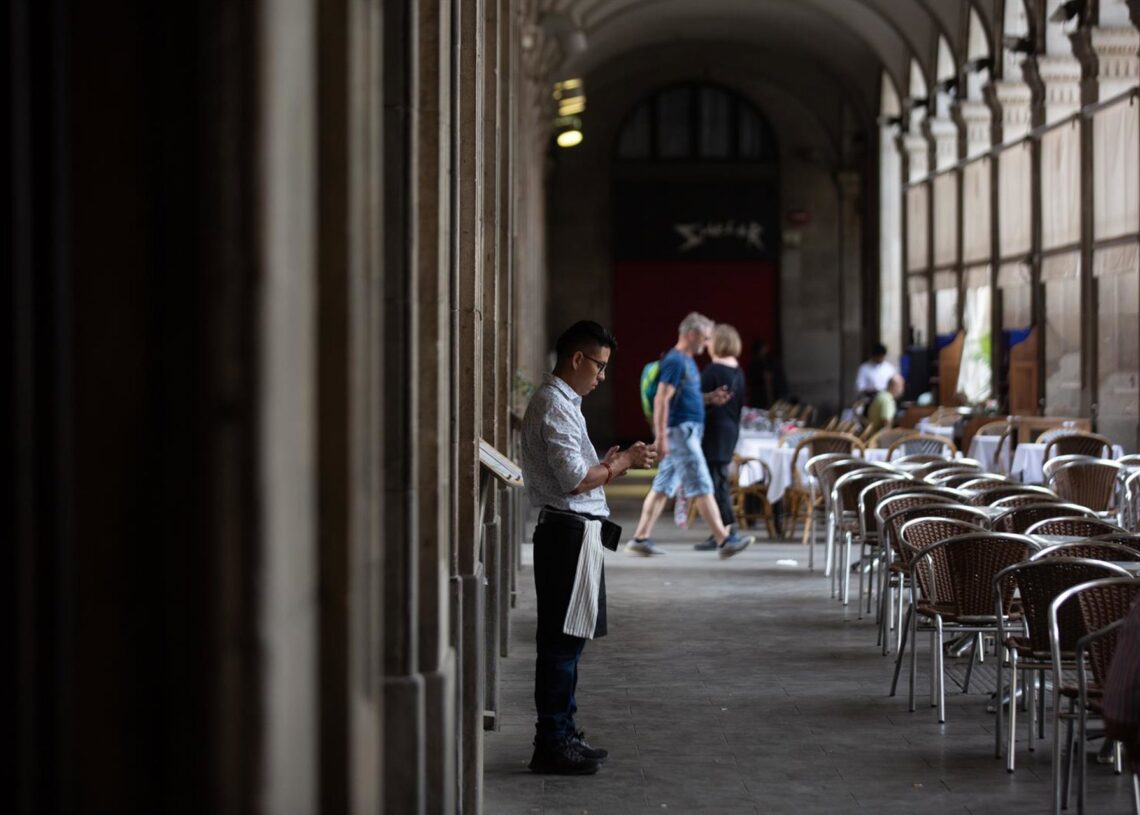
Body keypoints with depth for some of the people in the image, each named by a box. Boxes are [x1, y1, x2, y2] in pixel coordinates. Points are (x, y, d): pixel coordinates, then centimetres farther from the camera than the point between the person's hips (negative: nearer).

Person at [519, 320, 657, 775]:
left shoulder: (562, 403, 18)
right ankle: (552, 744, -4)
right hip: (568, 532, -11)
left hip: (570, 534, 11)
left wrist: (608, 464, 12)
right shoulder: (555, 405, -15)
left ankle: (561, 735, 21)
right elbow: (574, 480, -21)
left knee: (567, 639, 14)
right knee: (563, 640, -7)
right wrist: (623, 462, -10)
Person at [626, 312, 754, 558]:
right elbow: (661, 400, -20)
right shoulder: (675, 361, -14)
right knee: (701, 487, -7)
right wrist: (661, 437, -24)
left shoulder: (686, 361, 17)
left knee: (663, 487, 9)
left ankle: (640, 538, 10)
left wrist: (710, 398, 12)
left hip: (688, 430, 10)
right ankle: (724, 540, -6)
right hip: (680, 430, -10)